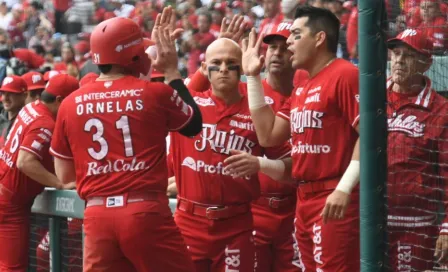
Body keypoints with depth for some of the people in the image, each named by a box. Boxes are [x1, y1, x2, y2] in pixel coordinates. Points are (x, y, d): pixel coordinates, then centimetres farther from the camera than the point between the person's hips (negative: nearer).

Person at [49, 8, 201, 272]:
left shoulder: (71, 104, 6)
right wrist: (173, 73, 20)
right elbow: (195, 124, 17)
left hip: (98, 216, 3)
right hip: (146, 213, -3)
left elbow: (64, 174, 13)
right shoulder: (155, 93, -3)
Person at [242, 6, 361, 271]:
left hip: (334, 202, -10)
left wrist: (344, 188, -24)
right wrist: (253, 77, 17)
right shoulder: (302, 87, 19)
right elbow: (269, 135, 17)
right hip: (305, 201, 10)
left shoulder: (345, 75, -10)